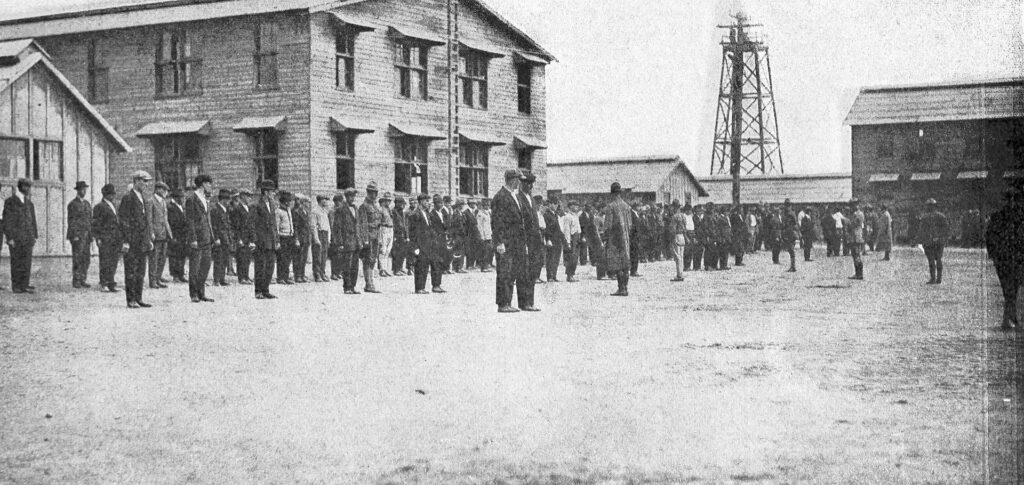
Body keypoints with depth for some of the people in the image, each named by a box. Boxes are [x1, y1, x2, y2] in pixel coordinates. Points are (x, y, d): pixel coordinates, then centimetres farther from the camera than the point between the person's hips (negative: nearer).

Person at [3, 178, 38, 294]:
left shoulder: (28, 202, 13)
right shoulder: (10, 202, -4)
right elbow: (7, 221, -7)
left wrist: (35, 236, 10)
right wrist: (10, 238, -13)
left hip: (27, 238, 5)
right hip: (15, 239, -5)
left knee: (27, 262, 1)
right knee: (16, 263, -1)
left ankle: (25, 285, 5)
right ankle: (16, 286, 4)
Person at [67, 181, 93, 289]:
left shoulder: (87, 204, 17)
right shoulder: (72, 204, -3)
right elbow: (71, 221, -8)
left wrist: (91, 236, 13)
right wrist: (74, 236, -15)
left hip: (86, 235, 6)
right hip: (77, 235, -6)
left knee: (86, 259, 4)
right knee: (77, 259, -7)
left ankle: (82, 280, 8)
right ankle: (76, 281, -5)